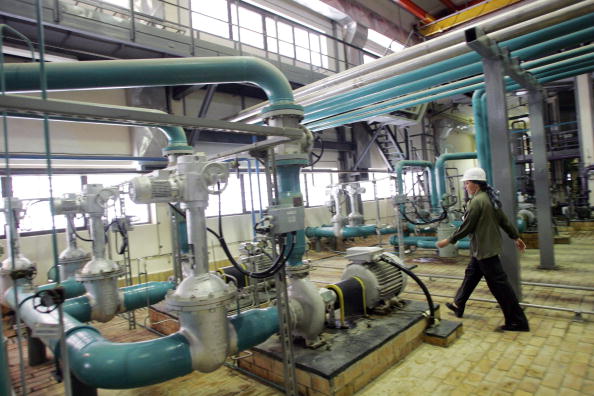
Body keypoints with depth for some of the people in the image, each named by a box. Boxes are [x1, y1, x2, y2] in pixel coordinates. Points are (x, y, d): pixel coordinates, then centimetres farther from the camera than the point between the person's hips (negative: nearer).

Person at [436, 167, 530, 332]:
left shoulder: (477, 201, -20)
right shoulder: (489, 198, 9)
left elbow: (466, 227, -18)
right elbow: (504, 219, 13)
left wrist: (448, 240, -10)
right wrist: (516, 237, 19)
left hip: (484, 249, -10)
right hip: (483, 248, 10)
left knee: (499, 284, -2)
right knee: (470, 275, 19)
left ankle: (518, 321, 8)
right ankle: (458, 305, 33)